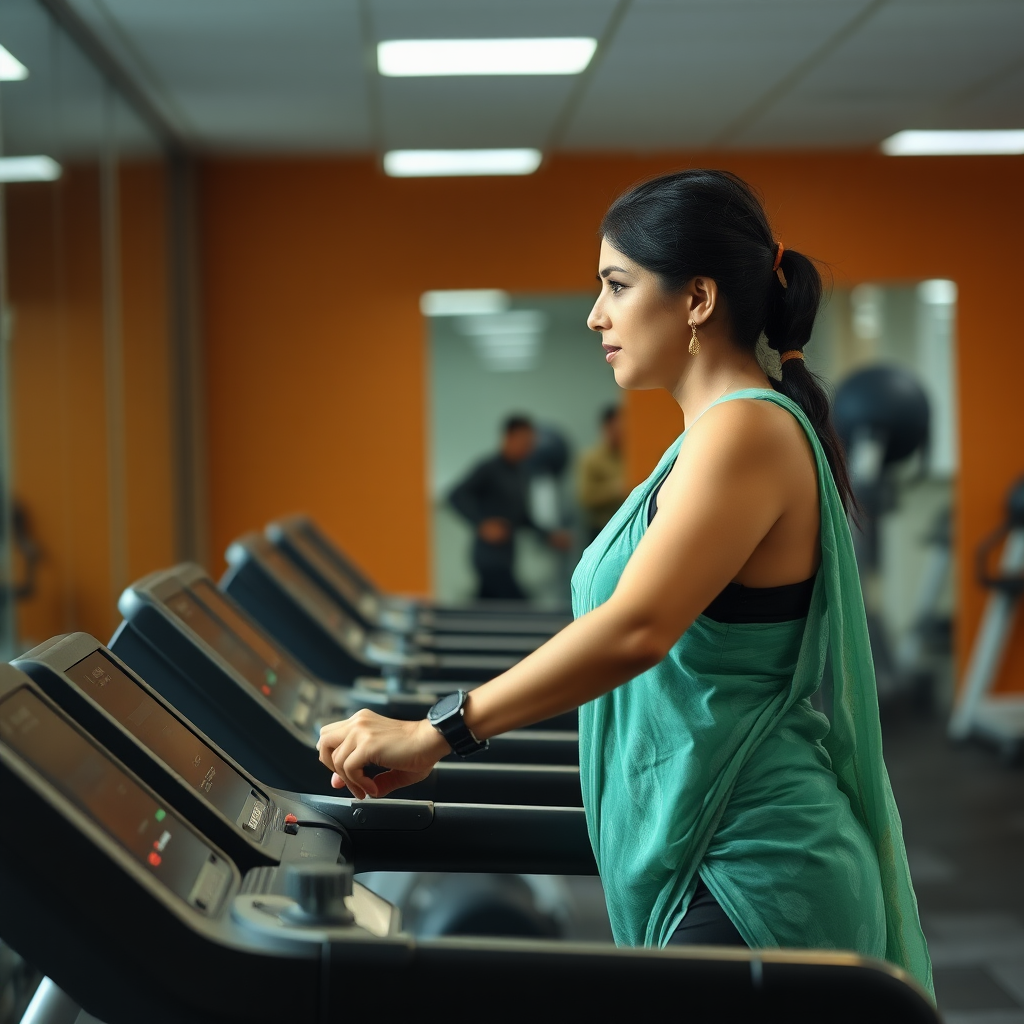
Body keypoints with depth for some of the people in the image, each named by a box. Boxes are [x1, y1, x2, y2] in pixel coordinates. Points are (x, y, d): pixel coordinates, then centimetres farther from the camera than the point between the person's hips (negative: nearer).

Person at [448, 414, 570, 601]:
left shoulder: (522, 472, 16)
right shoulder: (488, 469, -10)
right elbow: (457, 496, -21)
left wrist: (548, 536, 15)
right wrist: (482, 524, -33)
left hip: (505, 558, 8)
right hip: (490, 558, -8)